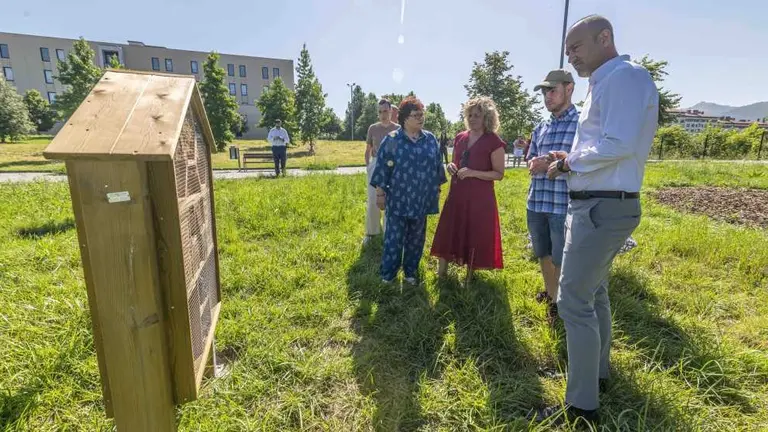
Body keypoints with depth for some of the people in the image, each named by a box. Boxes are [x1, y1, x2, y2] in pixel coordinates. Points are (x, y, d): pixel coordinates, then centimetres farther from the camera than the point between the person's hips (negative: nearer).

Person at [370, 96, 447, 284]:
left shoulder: (431, 139, 6)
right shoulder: (391, 140, -5)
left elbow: (437, 166, 12)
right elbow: (382, 167, -4)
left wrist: (437, 190, 12)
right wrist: (380, 193, -6)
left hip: (421, 199, 4)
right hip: (398, 199, -3)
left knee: (416, 237, 13)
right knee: (394, 237, 2)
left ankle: (411, 271, 29)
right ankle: (388, 273, 18)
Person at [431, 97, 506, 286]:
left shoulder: (494, 142, -9)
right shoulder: (460, 138, 8)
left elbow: (499, 174, -9)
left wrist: (473, 173, -21)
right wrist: (451, 166, -4)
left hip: (479, 197, -5)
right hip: (457, 193, 5)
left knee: (474, 236, 4)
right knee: (448, 232, 10)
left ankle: (469, 276, 23)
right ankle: (441, 271, 25)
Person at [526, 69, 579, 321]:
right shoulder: (540, 128, 14)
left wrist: (551, 163, -18)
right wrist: (535, 163, -7)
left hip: (565, 204, -6)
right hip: (536, 203, 6)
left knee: (562, 260, 5)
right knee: (543, 255, 20)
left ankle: (561, 303, 24)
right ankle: (550, 293, 41)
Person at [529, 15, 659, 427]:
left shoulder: (625, 76, -13)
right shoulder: (605, 84, 19)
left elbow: (618, 145, -24)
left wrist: (570, 162, -11)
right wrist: (571, 161, 6)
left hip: (603, 207, -11)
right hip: (597, 204, 11)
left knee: (573, 301, -8)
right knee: (593, 292, 20)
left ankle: (582, 406, 5)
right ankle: (598, 372, 39)